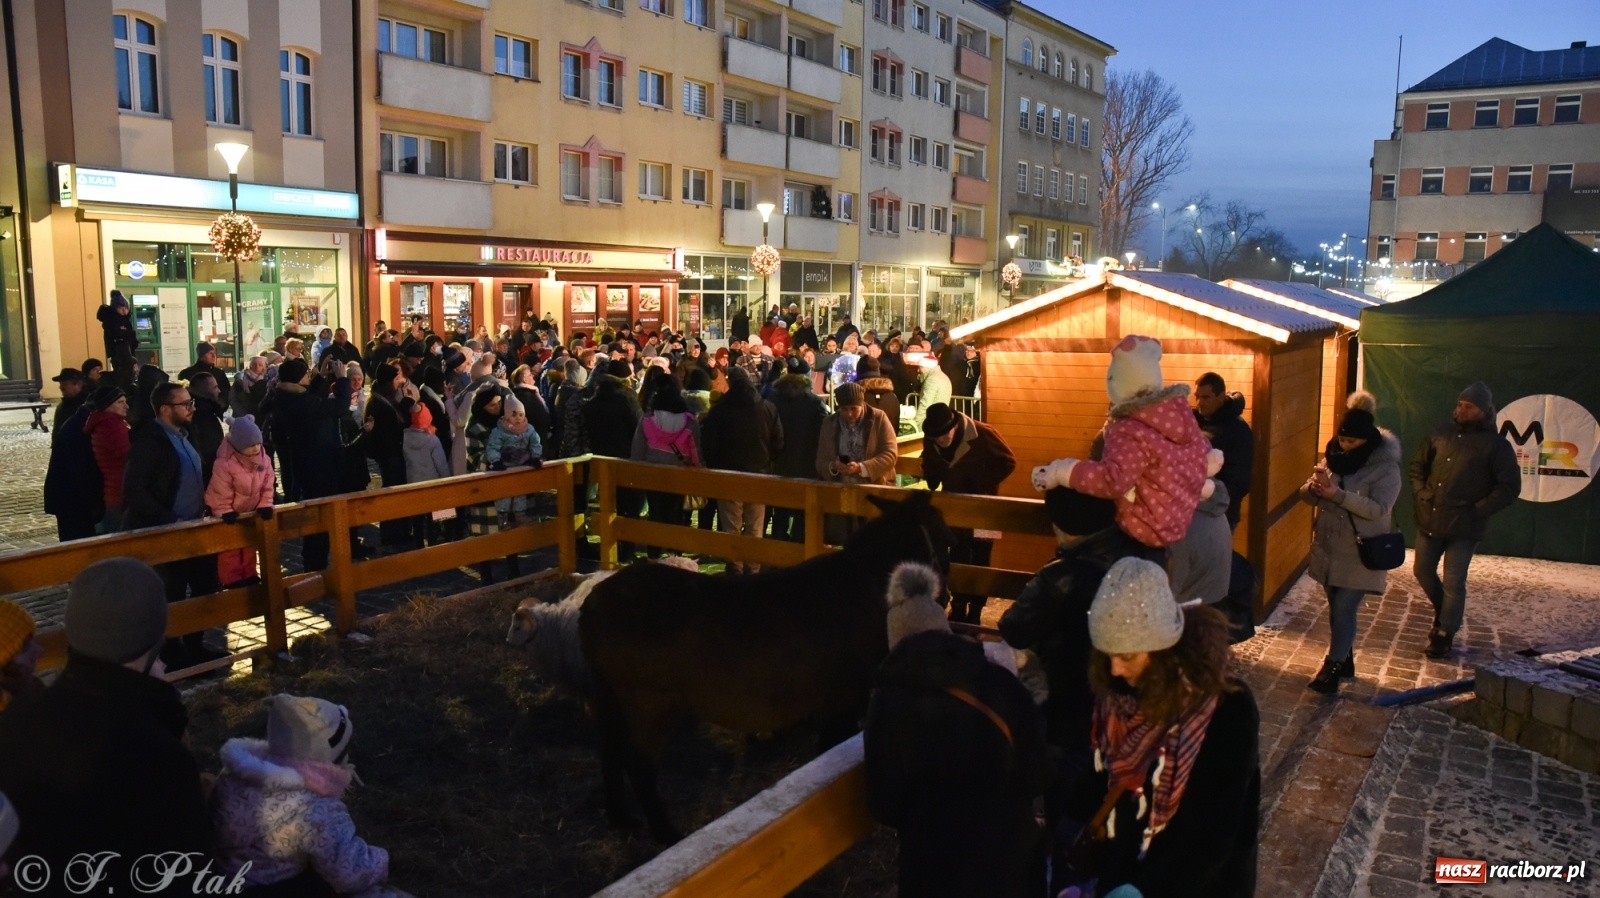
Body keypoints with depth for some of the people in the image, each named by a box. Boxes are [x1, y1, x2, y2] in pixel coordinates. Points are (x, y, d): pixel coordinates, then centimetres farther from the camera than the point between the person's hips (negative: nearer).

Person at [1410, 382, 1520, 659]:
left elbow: (1510, 487, -9)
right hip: (1429, 520, 5)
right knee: (1423, 571, 14)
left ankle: (1445, 634, 17)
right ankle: (1443, 611, 41)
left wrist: (1477, 511, -14)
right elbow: (1418, 465, 17)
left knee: (1453, 583, 1)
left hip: (1463, 527, -5)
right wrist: (1420, 494, 4)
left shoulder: (1496, 444, -8)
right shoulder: (1441, 433, 5)